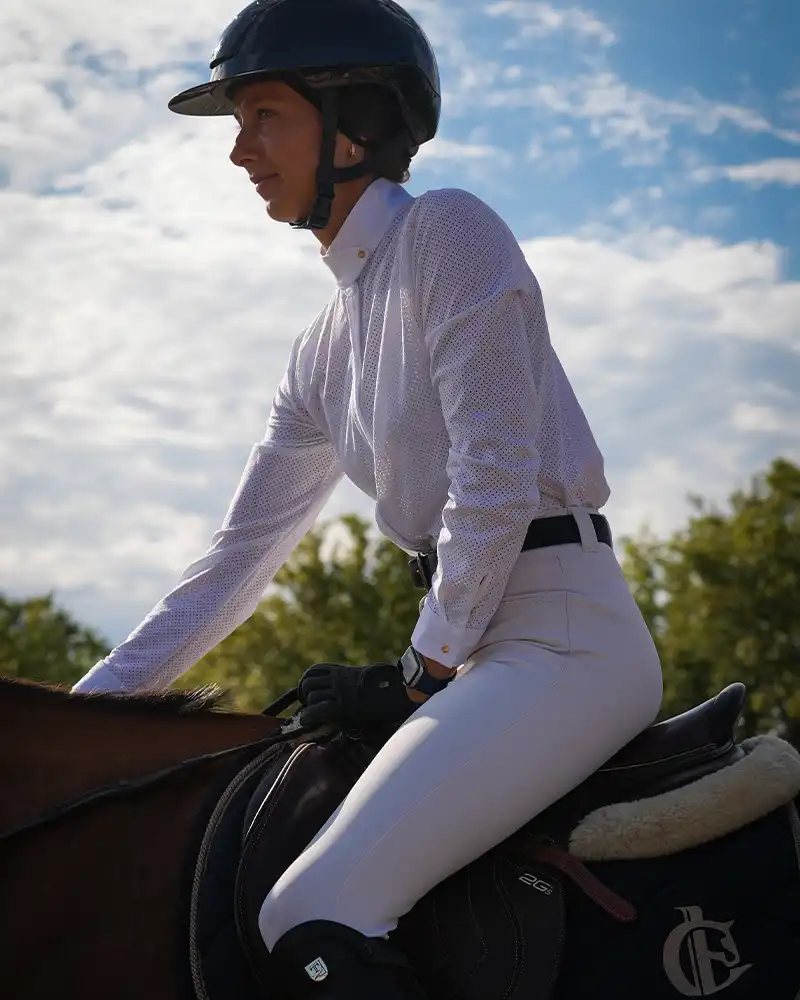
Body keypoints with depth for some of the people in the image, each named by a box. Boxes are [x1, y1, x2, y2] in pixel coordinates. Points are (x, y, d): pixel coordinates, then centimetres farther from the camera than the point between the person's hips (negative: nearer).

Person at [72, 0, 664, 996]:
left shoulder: (446, 230, -7)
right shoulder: (326, 344, 17)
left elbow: (494, 483, -14)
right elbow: (241, 550, 19)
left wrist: (421, 672, -9)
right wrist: (88, 703, 15)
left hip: (562, 633, -9)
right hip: (470, 643, 9)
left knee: (311, 920, -25)